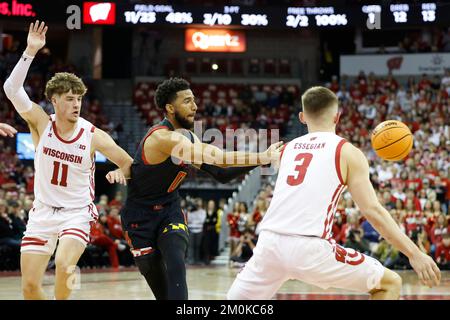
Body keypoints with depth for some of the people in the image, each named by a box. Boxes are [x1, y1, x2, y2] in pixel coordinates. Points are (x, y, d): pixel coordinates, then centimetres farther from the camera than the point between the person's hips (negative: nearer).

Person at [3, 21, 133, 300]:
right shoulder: (42, 123, -8)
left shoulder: (93, 136, -11)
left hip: (77, 213, -2)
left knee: (65, 264, -29)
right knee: (30, 286, -1)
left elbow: (131, 165, -5)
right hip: (42, 212, 2)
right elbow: (12, 88, -21)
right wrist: (30, 52, -31)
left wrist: (122, 173, -29)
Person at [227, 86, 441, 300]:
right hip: (310, 249, -4)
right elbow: (372, 211, -2)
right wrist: (414, 253, -2)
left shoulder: (288, 148, 21)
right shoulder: (348, 153, 6)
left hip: (269, 243, 5)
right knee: (390, 283, 12)